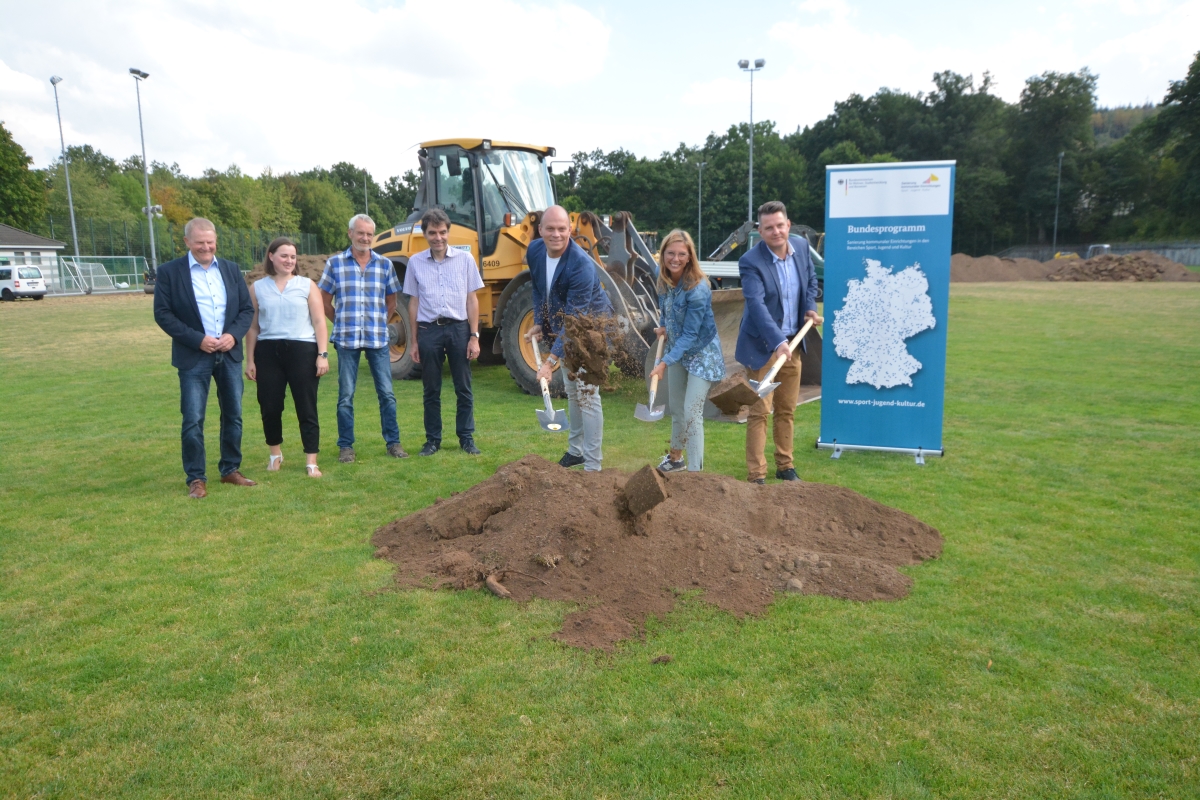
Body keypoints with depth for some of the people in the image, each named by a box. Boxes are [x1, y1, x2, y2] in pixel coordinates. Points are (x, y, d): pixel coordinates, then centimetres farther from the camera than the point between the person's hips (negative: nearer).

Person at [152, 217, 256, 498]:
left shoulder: (231, 269, 8)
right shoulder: (169, 271, -3)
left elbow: (247, 308, 8)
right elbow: (162, 313, -7)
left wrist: (234, 334, -10)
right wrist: (197, 339, -16)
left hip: (229, 354, 4)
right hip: (194, 356, -4)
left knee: (233, 415, 9)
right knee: (193, 420, -3)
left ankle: (231, 469, 23)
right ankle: (196, 478, 8)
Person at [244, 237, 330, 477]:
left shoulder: (307, 285, 5)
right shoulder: (257, 288, 9)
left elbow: (319, 322, 2)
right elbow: (253, 327, 10)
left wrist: (323, 354, -7)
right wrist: (250, 360, 6)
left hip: (302, 350, -1)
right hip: (268, 352, 2)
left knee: (306, 409, -1)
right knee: (270, 408, 6)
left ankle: (311, 462, 6)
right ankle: (275, 453, 29)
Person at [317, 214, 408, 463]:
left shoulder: (384, 264, 6)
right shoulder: (335, 263, 3)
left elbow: (391, 301, 15)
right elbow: (325, 301, 9)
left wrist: (379, 322, 6)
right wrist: (343, 322, 5)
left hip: (378, 338, 1)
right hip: (346, 339, -1)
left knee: (386, 392, 3)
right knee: (345, 395, 4)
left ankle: (393, 442, 14)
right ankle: (345, 446, 14)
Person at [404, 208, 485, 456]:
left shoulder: (464, 258, 2)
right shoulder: (415, 262, 6)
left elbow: (472, 300, 3)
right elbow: (413, 302, 9)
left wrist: (474, 336, -2)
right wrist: (413, 341, 6)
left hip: (458, 328, -1)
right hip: (429, 330, 1)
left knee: (463, 388, 5)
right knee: (431, 391, 8)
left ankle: (466, 438, 16)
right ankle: (433, 440, 18)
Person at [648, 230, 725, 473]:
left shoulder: (698, 289, -28)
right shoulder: (665, 280, -8)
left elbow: (690, 335, -27)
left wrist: (664, 362, -31)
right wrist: (663, 326, 3)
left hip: (701, 355, -7)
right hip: (677, 351, 7)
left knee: (692, 414, -10)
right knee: (676, 409, 19)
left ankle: (694, 471, -2)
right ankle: (675, 457, 38)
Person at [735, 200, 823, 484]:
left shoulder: (801, 246, -1)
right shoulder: (751, 262, -20)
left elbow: (811, 279, 18)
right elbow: (757, 305, -31)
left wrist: (810, 307, 1)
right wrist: (778, 342, -42)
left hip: (791, 343, 6)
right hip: (763, 345, -6)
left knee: (787, 409, 15)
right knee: (760, 411, -2)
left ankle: (785, 466, 28)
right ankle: (757, 476, 5)